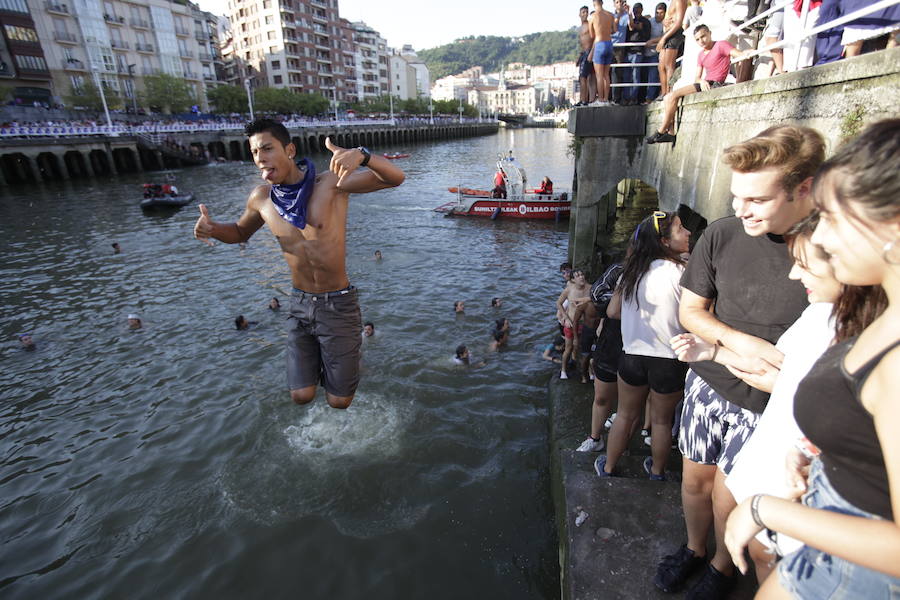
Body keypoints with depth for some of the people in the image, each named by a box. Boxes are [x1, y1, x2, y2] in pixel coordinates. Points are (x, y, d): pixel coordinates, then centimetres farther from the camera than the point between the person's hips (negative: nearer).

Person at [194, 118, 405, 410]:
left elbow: (395, 178, -25)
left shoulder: (330, 183, -16)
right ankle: (316, 360, 42)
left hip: (338, 304, -4)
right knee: (301, 396, 10)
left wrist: (361, 155, -46)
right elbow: (241, 233, 19)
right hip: (299, 303, 4)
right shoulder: (261, 197, -2)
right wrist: (213, 229, -4)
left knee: (339, 401, 7)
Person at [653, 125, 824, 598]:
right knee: (695, 479, 19)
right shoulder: (722, 235, -9)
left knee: (728, 499, 13)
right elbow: (690, 310, 0)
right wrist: (740, 341, -18)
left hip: (768, 407, -3)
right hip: (707, 386, 3)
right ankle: (694, 548, 49)